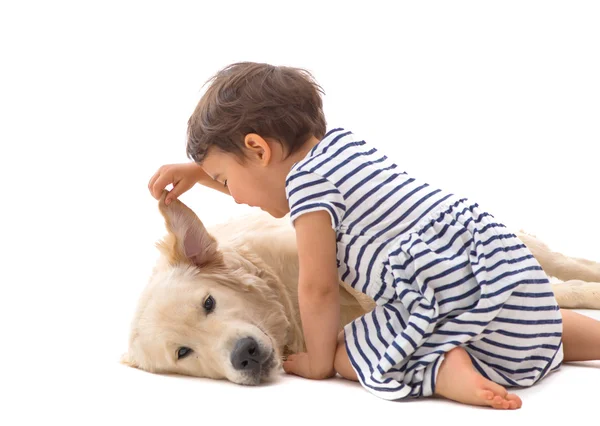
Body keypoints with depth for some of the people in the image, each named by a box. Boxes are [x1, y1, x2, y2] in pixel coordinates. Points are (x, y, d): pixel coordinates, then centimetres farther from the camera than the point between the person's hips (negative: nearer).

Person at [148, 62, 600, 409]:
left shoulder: (307, 180, -11)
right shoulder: (340, 141, 18)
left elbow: (318, 287, -7)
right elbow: (265, 181, 37)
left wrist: (319, 363, 6)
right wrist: (199, 170, 35)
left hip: (456, 292, -9)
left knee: (345, 353, 4)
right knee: (534, 327, 37)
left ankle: (443, 369, -18)